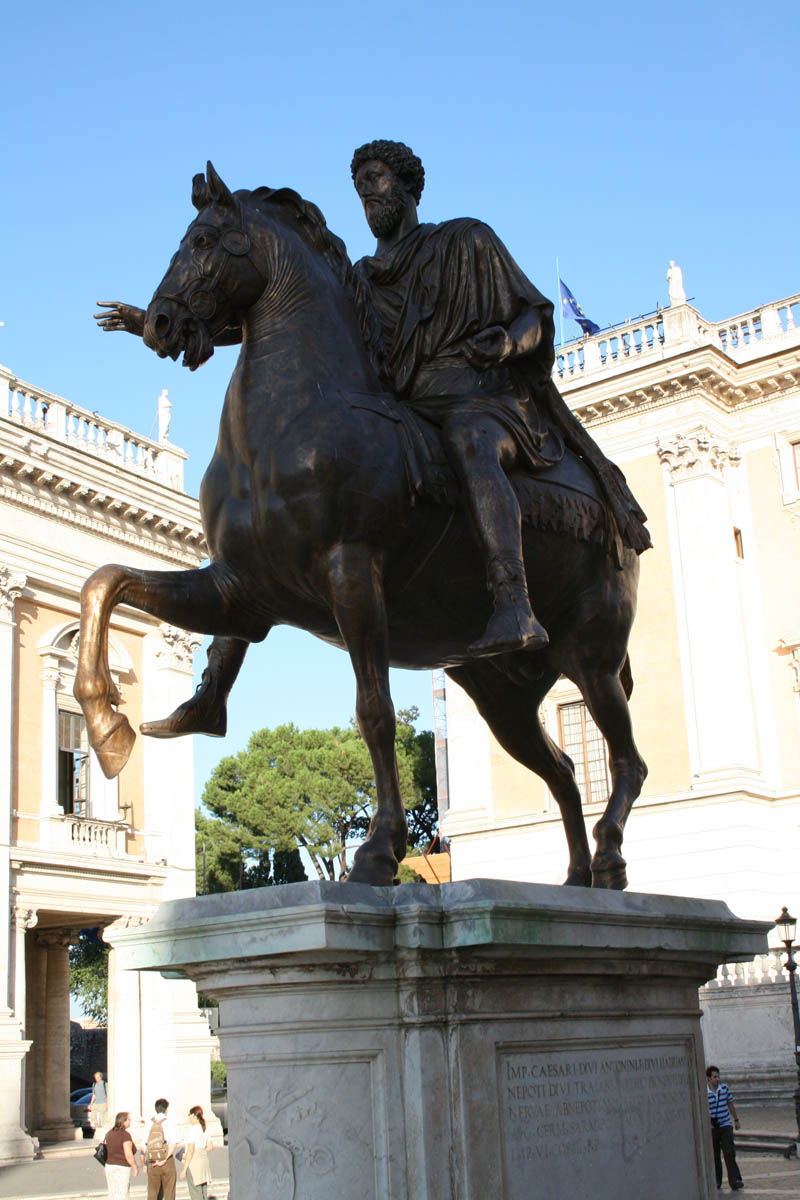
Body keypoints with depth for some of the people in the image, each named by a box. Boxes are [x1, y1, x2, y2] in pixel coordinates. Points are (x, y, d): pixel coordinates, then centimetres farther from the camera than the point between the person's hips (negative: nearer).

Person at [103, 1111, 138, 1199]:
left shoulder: (109, 1133, 5)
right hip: (122, 1169, -7)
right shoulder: (125, 1135, -17)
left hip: (109, 1166, 7)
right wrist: (135, 1168, -8)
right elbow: (128, 1155, -20)